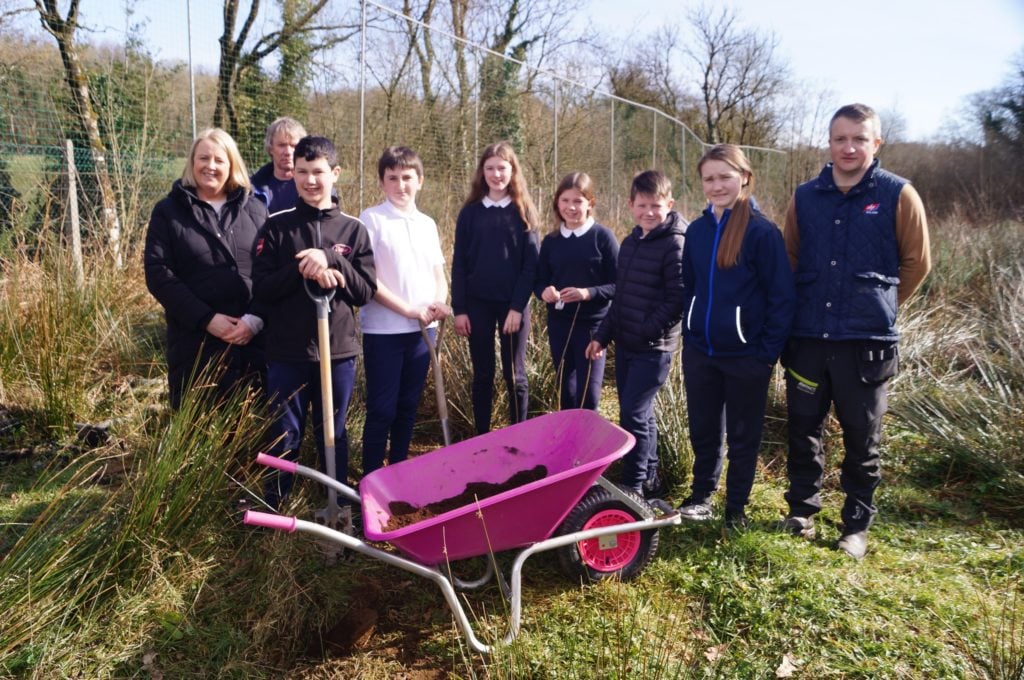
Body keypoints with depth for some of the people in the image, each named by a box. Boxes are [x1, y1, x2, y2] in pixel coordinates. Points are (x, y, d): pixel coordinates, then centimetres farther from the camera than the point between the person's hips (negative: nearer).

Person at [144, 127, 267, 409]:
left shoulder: (255, 210, 11)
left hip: (252, 341, 2)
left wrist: (254, 320, -11)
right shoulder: (168, 211, 6)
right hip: (195, 343, -1)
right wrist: (206, 319, -13)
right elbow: (158, 274, -3)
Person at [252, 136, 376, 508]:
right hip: (287, 352, -1)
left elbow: (365, 291, -1)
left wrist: (332, 261, -16)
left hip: (339, 351, 1)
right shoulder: (277, 226, 0)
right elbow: (261, 289, -4)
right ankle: (273, 507, 26)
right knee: (285, 437, 9)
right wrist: (303, 271, -19)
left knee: (333, 435, 14)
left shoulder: (353, 229, 3)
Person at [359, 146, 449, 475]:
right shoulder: (371, 219, -6)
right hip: (383, 331, -5)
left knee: (408, 407, 13)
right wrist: (409, 310, -15)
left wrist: (439, 303, -8)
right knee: (381, 410, 0)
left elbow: (439, 274, 14)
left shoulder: (427, 223, 10)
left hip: (423, 330, 5)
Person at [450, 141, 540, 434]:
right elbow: (459, 263, 3)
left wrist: (518, 306, -12)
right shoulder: (470, 212, 4)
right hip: (477, 303, 1)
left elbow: (532, 263, -4)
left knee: (514, 375, 6)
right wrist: (459, 308, -3)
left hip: (513, 304, -1)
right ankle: (481, 439, 20)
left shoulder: (523, 212, 1)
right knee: (482, 375, 9)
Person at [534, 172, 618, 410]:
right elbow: (539, 280, 11)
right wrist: (544, 291, -12)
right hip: (559, 324, 4)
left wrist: (588, 293, -23)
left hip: (592, 324, -4)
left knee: (588, 393, -1)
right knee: (565, 390, 15)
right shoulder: (550, 240, 6)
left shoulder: (603, 237, -7)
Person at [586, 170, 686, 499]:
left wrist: (645, 331, -18)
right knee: (640, 413, 15)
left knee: (633, 414, -7)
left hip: (653, 348, -7)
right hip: (625, 345, 8)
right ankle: (649, 478, 28)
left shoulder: (674, 245, -12)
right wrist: (602, 335, 14)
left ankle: (633, 487, 5)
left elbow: (677, 300, -17)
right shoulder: (630, 242, 12)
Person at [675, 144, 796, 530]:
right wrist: (690, 332, 9)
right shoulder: (697, 230, 3)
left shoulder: (762, 232, -12)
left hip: (746, 355, -4)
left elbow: (783, 296, -11)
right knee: (703, 429, 16)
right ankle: (701, 495, 34)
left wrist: (768, 352, -13)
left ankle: (736, 507, 28)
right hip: (699, 352, 4)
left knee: (743, 435, 11)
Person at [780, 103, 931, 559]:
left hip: (866, 342, -2)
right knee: (803, 431, 12)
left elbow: (917, 263, 5)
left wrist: (878, 306, 10)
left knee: (862, 438, 8)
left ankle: (856, 525, 23)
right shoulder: (805, 197, 5)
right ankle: (801, 511, 29)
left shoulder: (898, 196, -3)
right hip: (807, 338, 3)